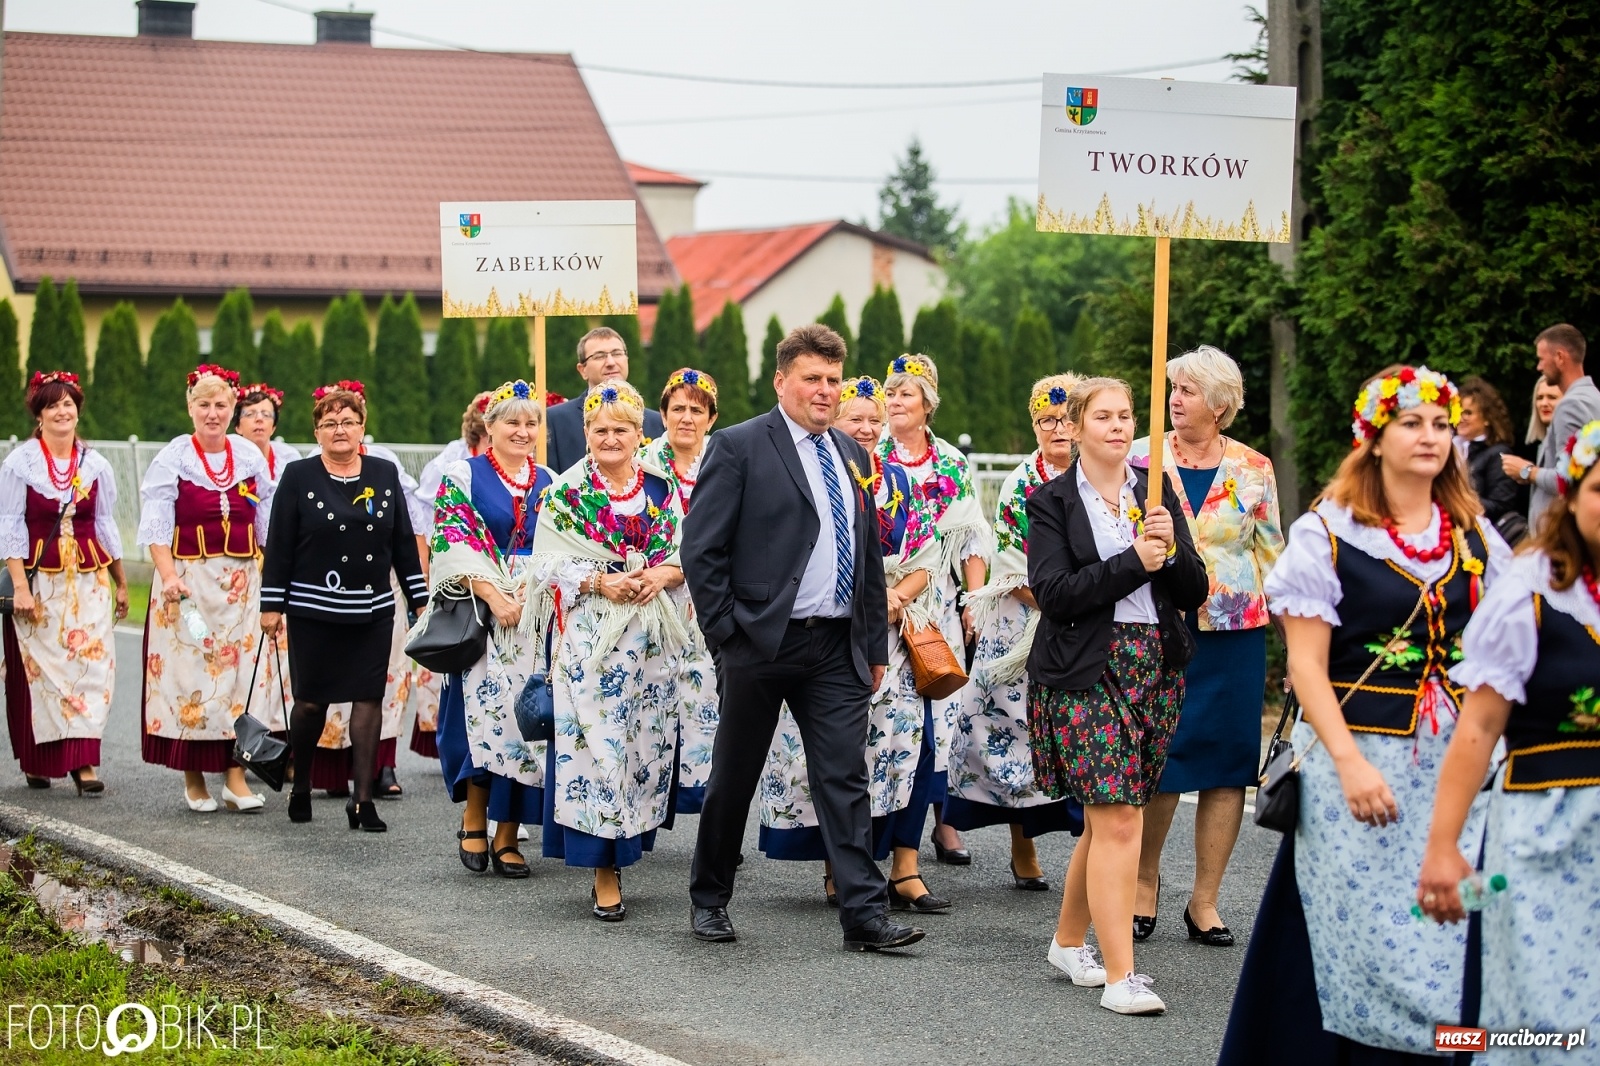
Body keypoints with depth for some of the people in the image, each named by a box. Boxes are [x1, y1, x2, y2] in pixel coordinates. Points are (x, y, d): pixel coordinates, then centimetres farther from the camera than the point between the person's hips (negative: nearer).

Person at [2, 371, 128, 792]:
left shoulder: (96, 465, 8)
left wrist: (121, 584, 18)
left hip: (89, 579, 2)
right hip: (38, 580, -2)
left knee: (91, 662, -9)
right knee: (37, 669, -1)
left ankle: (83, 761, -10)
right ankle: (36, 761, 13)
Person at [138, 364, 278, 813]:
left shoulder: (250, 456, 7)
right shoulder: (172, 459, -4)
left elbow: (269, 521, 11)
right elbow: (156, 524, -12)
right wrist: (169, 576, -25)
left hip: (242, 583, 3)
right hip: (189, 583, -3)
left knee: (241, 673, 0)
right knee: (190, 675, -1)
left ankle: (235, 776, 4)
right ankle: (193, 780, 9)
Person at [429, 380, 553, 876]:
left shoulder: (551, 485, 15)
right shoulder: (462, 477, 4)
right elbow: (456, 543, -6)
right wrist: (495, 598, -16)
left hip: (539, 616, 3)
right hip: (481, 613, -3)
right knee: (485, 708, -14)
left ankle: (507, 836, 2)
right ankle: (474, 820, 2)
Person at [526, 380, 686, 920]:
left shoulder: (663, 488, 9)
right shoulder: (566, 492, 0)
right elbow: (549, 565, -3)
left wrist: (662, 574, -11)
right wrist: (599, 582, -17)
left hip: (652, 636, 4)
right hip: (589, 637, -4)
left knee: (647, 739, 4)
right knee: (596, 740, -8)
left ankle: (624, 843, 19)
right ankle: (604, 871, -5)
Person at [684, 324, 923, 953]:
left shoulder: (852, 455, 14)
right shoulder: (738, 448, -5)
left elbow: (871, 556, 19)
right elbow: (701, 549, -9)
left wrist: (875, 645, 14)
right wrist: (726, 636, -12)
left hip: (837, 647, 4)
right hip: (762, 642, -4)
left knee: (845, 778, -2)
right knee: (734, 778, 8)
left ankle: (864, 916, -4)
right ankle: (708, 900, 23)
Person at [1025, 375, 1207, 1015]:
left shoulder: (1157, 492, 10)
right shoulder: (1053, 503, -1)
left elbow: (1194, 593, 7)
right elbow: (1054, 593, -13)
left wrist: (1172, 549, -13)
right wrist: (1134, 562, -18)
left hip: (1156, 668, 5)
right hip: (1086, 672, -5)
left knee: (1107, 817, 12)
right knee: (1118, 820, -12)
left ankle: (1069, 941, 30)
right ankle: (1120, 976, -10)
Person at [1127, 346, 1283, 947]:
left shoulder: (1253, 470, 5)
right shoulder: (1141, 459, 2)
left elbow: (1271, 554, 11)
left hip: (1234, 631, 1)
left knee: (1227, 762, 3)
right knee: (1156, 760, -1)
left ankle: (1205, 900, 12)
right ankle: (1144, 884, 19)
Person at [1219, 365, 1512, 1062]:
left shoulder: (1474, 536, 10)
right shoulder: (1326, 533, -4)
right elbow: (1305, 664, -8)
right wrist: (1349, 763, -16)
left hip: (1457, 764, 4)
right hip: (1361, 751, -4)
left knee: (1453, 936, 1)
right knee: (1368, 933, -2)